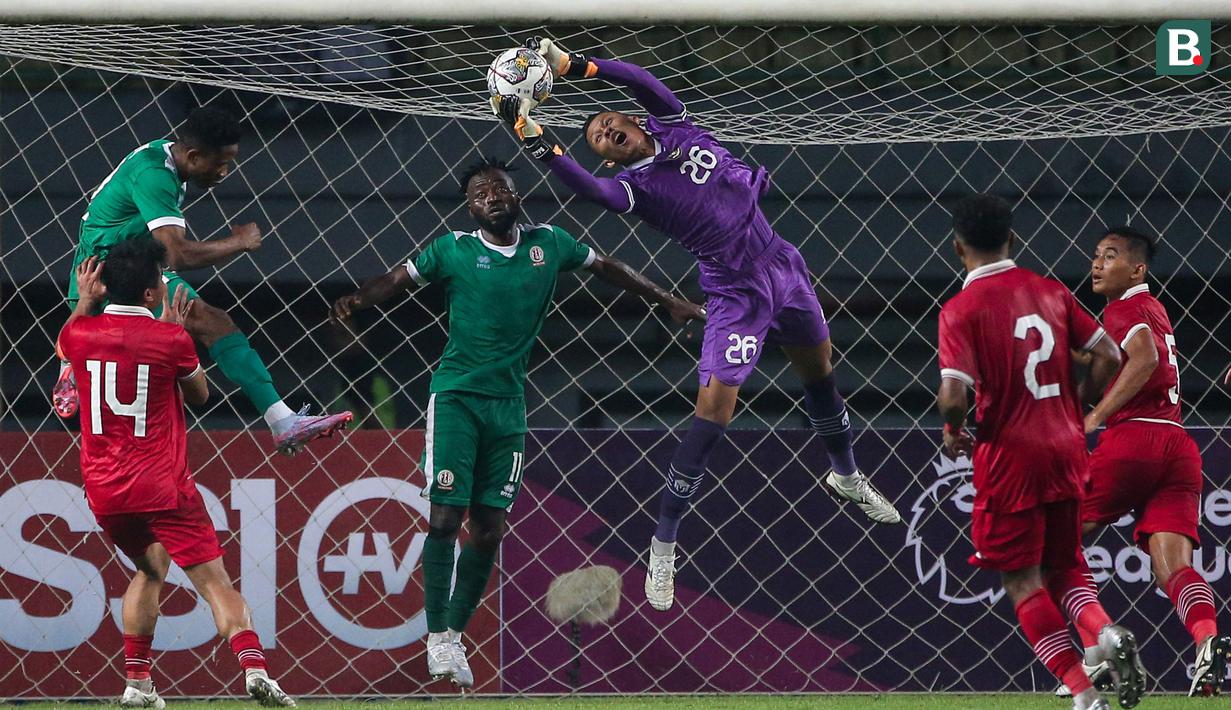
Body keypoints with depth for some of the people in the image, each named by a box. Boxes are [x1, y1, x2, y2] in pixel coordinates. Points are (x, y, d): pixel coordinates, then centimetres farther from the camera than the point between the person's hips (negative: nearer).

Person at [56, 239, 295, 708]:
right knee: (214, 581, -6)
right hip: (163, 487, -4)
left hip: (103, 489, 4)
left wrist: (84, 302, 27)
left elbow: (65, 346, 26)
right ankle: (254, 667, -25)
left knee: (150, 567, 26)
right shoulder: (169, 339, -10)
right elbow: (200, 394, 10)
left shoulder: (82, 333, 0)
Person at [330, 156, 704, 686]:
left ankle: (455, 632, 16)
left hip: (508, 403, 3)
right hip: (456, 397, -3)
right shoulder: (454, 250, -2)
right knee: (445, 516, -12)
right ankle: (437, 637, -5)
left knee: (489, 528, 3)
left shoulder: (548, 243, 6)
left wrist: (668, 302, 23)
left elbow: (607, 268, 19)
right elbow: (397, 280, -4)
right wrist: (356, 301, -24)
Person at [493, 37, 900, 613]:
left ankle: (847, 477, 50)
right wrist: (538, 143, -49)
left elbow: (642, 80, -19)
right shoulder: (634, 186, -14)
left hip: (781, 265, 5)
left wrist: (575, 66, -28)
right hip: (736, 295, -5)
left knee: (820, 371, 22)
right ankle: (663, 545, -7)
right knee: (713, 411, -14)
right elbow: (591, 190, -36)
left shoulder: (673, 127, -1)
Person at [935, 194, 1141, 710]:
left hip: (1009, 454, -5)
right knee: (1063, 568, 18)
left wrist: (953, 431, 1)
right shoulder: (1051, 291, 6)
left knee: (1021, 580, 3)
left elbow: (954, 393, -20)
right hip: (1066, 450, 5)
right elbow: (1107, 355, 5)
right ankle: (1106, 633, -13)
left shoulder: (961, 309, -11)